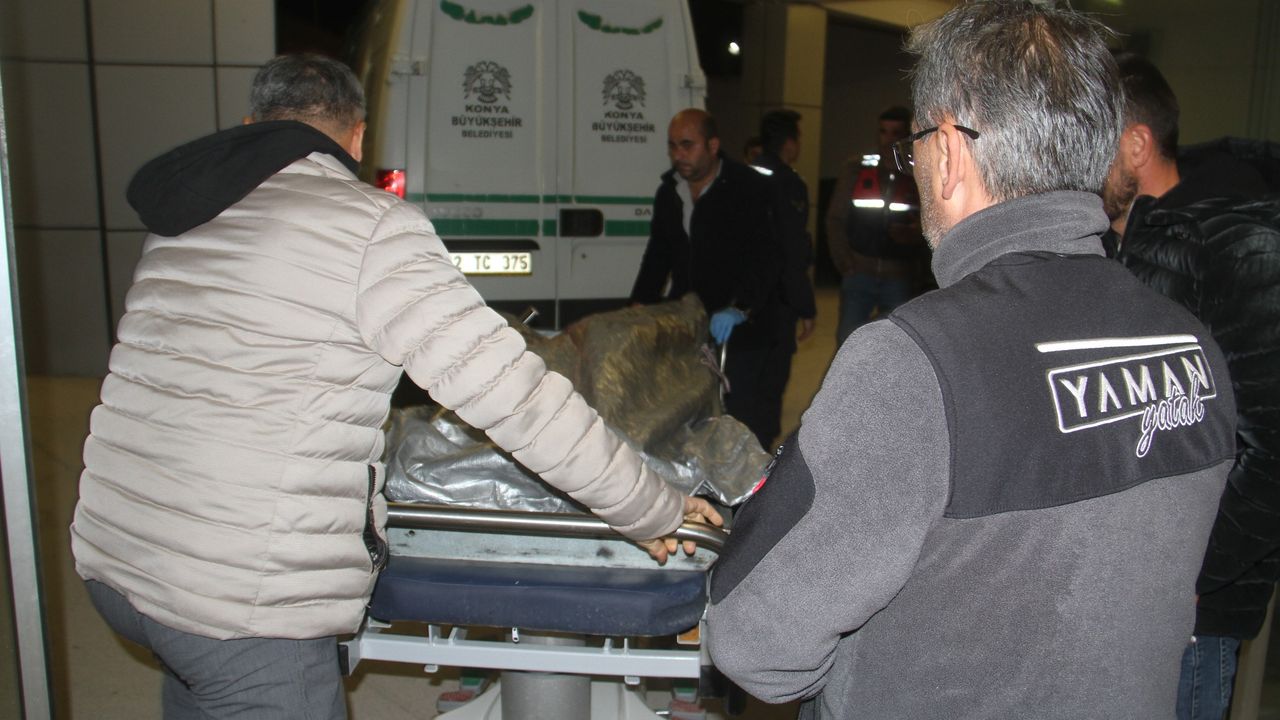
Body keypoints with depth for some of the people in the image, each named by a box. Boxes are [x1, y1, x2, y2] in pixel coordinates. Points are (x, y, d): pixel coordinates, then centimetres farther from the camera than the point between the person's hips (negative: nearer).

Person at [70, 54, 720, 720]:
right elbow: (509, 391, -17)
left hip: (108, 553, 8)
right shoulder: (372, 226, -12)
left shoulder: (181, 220, 9)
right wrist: (654, 512, -9)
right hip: (241, 601, -7)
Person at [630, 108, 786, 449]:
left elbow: (764, 255, -23)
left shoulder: (750, 189, -11)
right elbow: (658, 254, 18)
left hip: (746, 328, -6)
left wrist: (740, 308, -38)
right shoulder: (668, 192, 10)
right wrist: (639, 307, 8)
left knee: (747, 419, -7)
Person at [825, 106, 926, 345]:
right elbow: (835, 220, 5)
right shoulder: (856, 169, 3)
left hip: (900, 279, 0)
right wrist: (845, 264, -5)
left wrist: (914, 233, -19)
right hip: (859, 274, 0)